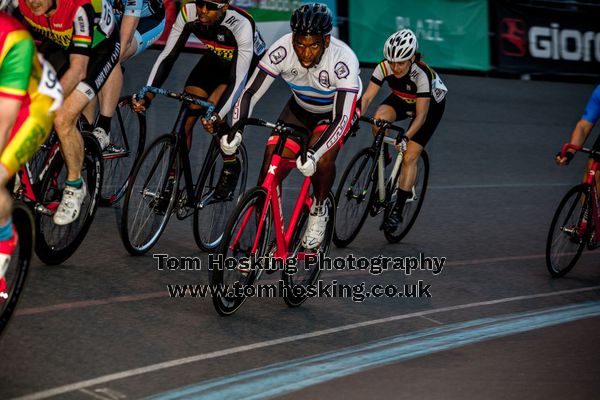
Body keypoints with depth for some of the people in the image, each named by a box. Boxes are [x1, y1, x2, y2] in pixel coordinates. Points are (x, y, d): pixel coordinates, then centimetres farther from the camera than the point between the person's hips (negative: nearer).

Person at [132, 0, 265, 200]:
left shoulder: (242, 24, -38)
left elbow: (238, 79, -40)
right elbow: (167, 56, -23)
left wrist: (217, 116, -53)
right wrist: (146, 96, -34)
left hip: (250, 64, -5)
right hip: (216, 59, 5)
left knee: (212, 107, -27)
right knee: (185, 117, -11)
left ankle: (231, 166, -4)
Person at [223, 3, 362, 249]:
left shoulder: (343, 60, -38)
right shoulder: (282, 51, -31)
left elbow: (342, 118, -42)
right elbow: (251, 92, -28)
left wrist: (314, 154, -55)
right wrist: (235, 129, -46)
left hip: (337, 110, -3)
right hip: (301, 107, 3)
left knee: (323, 157, -30)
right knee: (272, 158, -14)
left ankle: (318, 212, -1)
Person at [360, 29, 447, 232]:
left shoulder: (422, 75, -38)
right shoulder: (384, 67, -28)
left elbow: (421, 115, -36)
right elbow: (368, 96, -28)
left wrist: (406, 137, -48)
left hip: (431, 104, -4)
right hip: (402, 99, 4)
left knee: (409, 158, -12)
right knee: (379, 118, -30)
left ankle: (398, 211, -5)